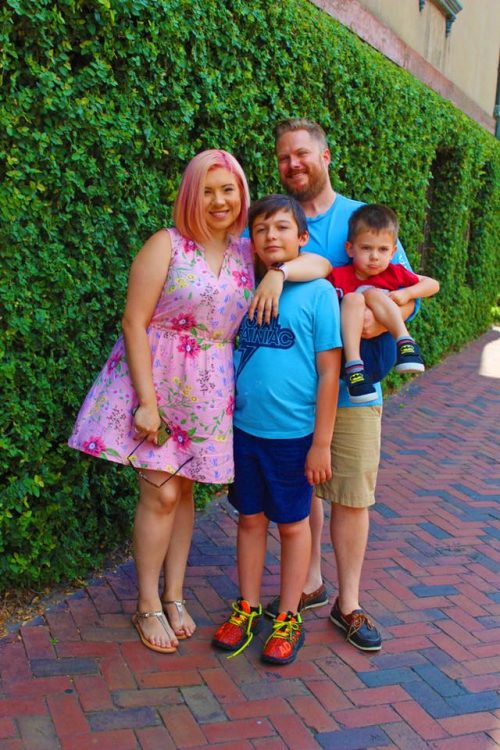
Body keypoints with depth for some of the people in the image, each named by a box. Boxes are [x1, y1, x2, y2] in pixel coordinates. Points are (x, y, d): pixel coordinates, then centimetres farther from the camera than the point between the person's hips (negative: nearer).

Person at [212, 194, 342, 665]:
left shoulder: (318, 292, -9)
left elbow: (329, 372, -10)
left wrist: (321, 443, -11)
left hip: (293, 433, -4)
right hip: (244, 428, 4)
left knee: (292, 523, 12)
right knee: (250, 518, 16)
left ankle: (289, 618, 27)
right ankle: (248, 608, 33)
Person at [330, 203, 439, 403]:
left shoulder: (394, 273, 8)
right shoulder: (339, 276, 0)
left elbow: (433, 284, 14)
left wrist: (407, 293, -2)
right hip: (348, 342, -1)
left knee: (372, 293, -17)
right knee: (353, 298, -27)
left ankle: (405, 343, -32)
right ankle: (353, 367, -42)